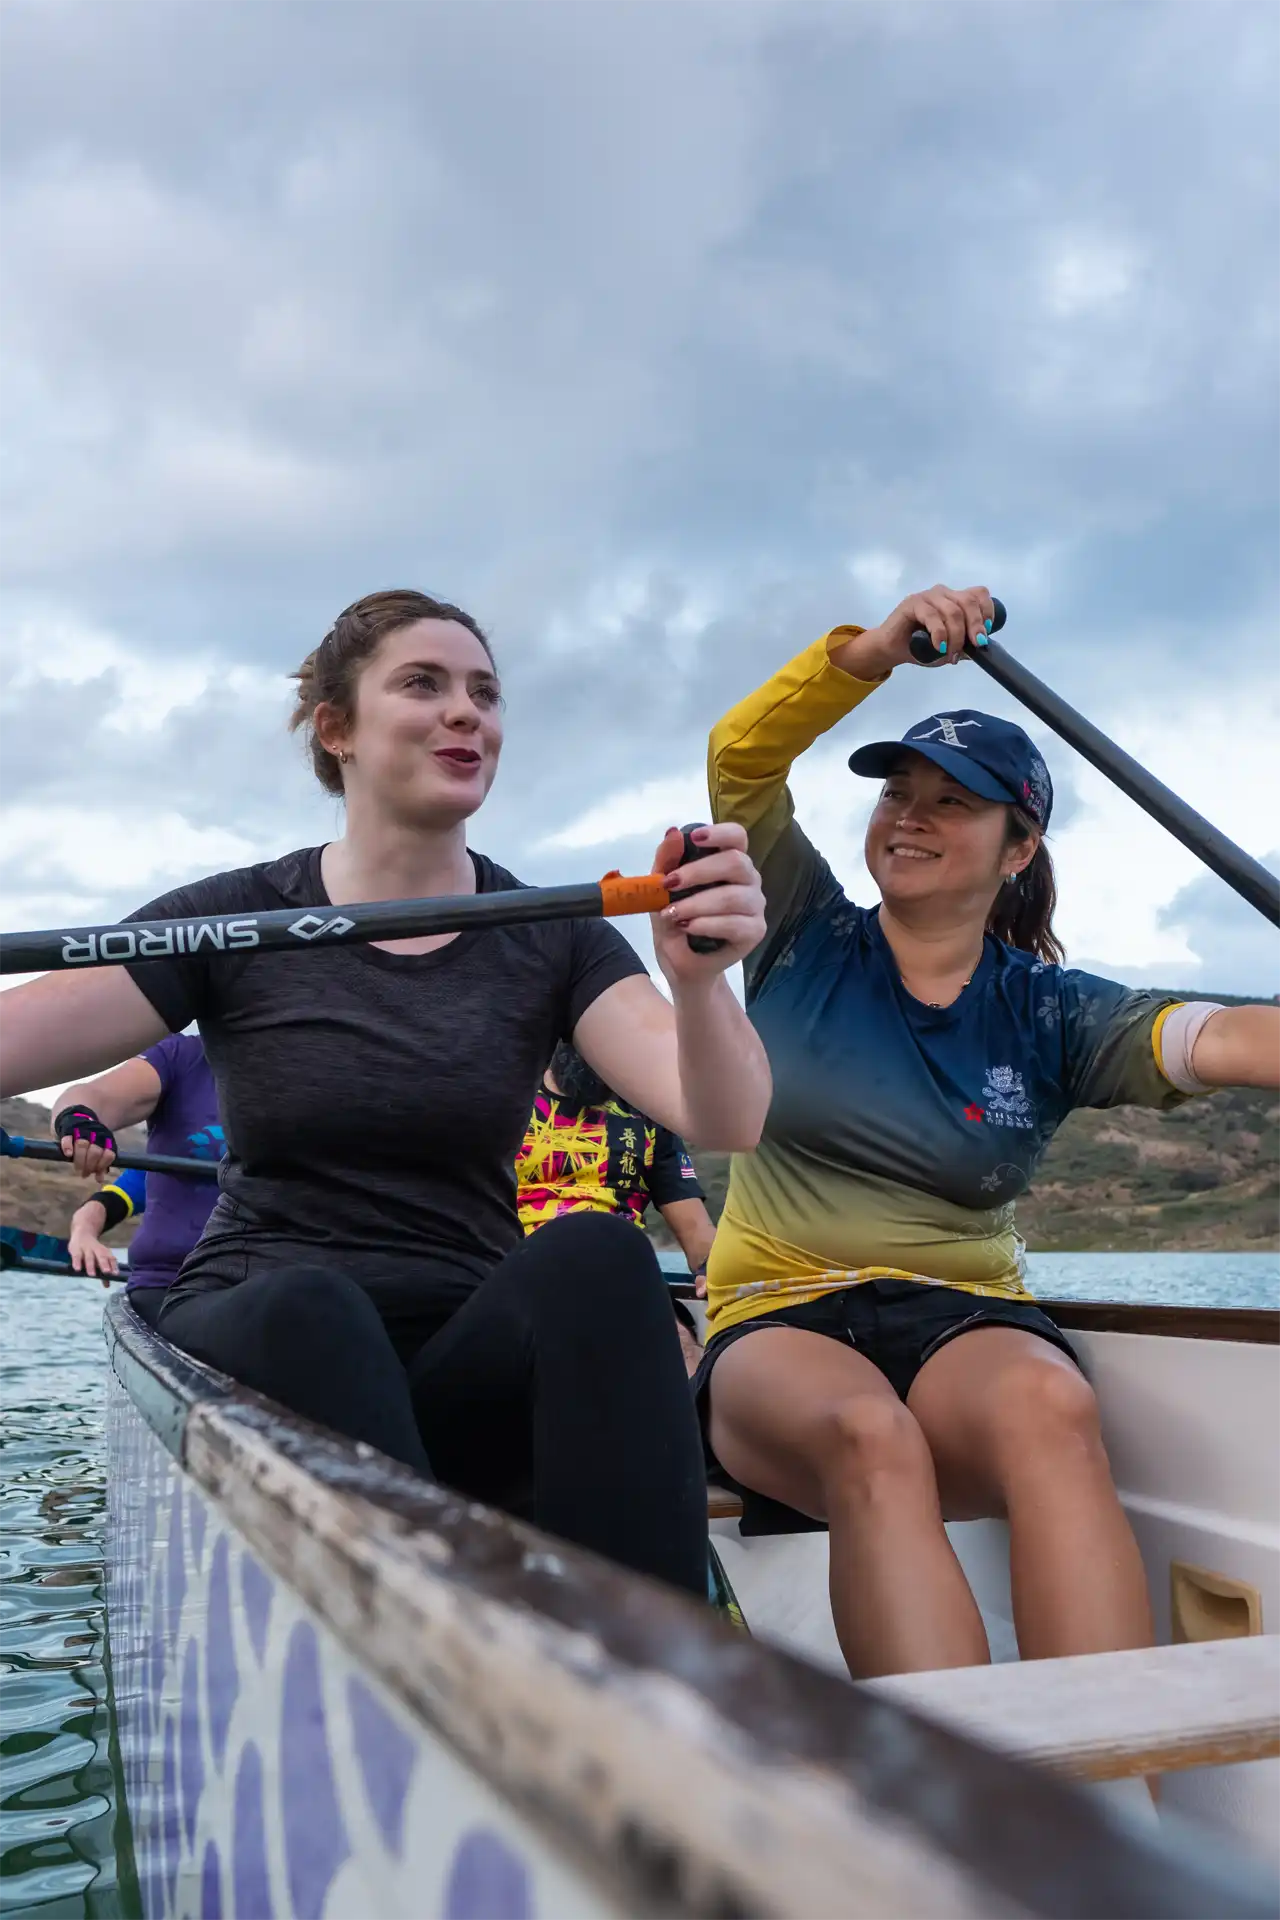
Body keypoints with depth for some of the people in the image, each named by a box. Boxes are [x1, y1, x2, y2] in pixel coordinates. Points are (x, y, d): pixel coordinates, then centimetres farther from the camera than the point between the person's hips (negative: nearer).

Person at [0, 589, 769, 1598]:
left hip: (468, 1361, 1)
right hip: (261, 1342, -1)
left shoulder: (551, 939, 7)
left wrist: (699, 980, -29)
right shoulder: (237, 921, 4)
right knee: (311, 1311, -35)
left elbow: (727, 1124, -8)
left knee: (596, 1257, -30)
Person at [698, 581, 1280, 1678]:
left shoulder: (1046, 1013, 8)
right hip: (782, 1322, 0)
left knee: (1049, 1406, -35)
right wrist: (881, 649, -16)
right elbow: (741, 757, -2)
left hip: (967, 1319, 1)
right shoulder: (809, 947, 10)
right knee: (871, 1435, -36)